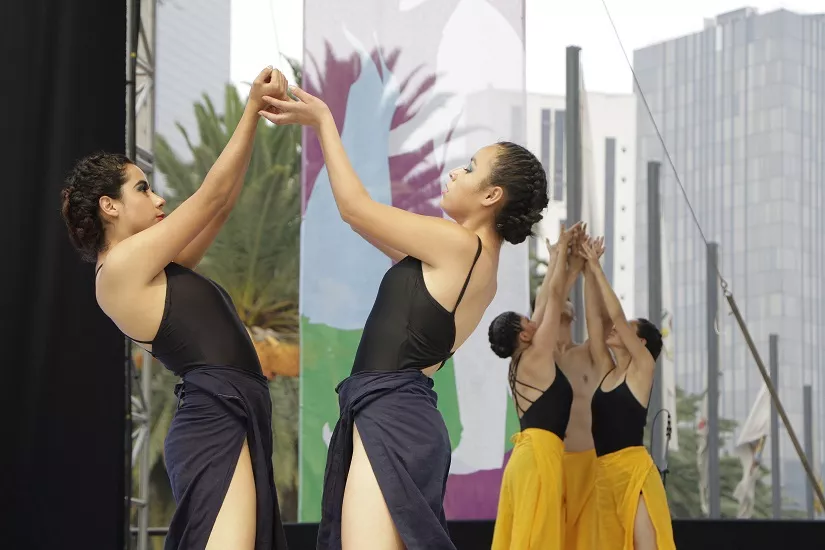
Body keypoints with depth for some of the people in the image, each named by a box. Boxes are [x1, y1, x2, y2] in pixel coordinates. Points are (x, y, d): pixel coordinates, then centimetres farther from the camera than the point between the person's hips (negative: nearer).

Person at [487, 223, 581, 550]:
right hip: (539, 453, -9)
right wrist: (561, 248, 8)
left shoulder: (521, 363, 16)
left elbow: (543, 303, 24)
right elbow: (555, 296, -1)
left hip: (530, 453, 9)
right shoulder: (536, 357, -5)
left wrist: (555, 260, 30)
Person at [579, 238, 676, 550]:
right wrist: (589, 273, 10)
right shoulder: (606, 371, 17)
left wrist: (596, 268, -1)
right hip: (603, 471, 7)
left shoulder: (643, 367, 1)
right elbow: (594, 319, 14)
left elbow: (616, 314, -5)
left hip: (634, 469, -7)